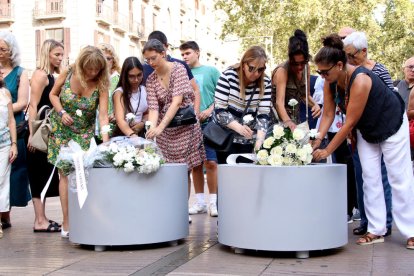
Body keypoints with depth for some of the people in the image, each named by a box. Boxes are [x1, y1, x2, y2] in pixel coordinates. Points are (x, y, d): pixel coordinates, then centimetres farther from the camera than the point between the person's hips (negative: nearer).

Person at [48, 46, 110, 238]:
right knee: (66, 173, -4)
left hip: (84, 132, 0)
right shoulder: (68, 74, -11)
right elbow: (53, 94, 5)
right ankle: (67, 224, -1)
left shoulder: (101, 84, -14)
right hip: (61, 128, 0)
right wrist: (61, 112, -13)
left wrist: (105, 142, -33)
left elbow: (103, 115, -21)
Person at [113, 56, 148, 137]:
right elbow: (120, 120, -24)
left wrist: (142, 123, -4)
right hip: (123, 135, -4)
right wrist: (132, 135, -41)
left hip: (140, 134, 4)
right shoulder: (119, 93, -11)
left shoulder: (144, 89, 5)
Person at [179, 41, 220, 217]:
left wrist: (210, 110, -10)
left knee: (211, 162, -8)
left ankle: (213, 202, 0)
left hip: (208, 121, -3)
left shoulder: (211, 71, 5)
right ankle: (200, 202, 15)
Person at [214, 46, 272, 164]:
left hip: (250, 140, 2)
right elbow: (219, 111, -17)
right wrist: (238, 127, -33)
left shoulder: (265, 83, -8)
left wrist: (259, 142, -28)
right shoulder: (228, 76, -16)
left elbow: (263, 115, -13)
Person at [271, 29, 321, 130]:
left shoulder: (306, 67, -1)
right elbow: (279, 102, -31)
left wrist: (315, 105, -11)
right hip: (279, 119, -5)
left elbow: (305, 95, 10)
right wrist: (287, 121, -49)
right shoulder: (282, 71, -19)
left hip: (295, 119, 5)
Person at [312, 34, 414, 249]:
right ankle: (376, 230, 8)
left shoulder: (360, 80, -37)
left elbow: (350, 123, -34)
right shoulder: (330, 83, -14)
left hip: (392, 126, -7)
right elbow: (328, 115, -11)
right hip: (367, 131, 7)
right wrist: (318, 139, -26)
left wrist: (327, 151, -31)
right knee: (370, 178, 3)